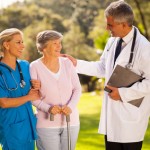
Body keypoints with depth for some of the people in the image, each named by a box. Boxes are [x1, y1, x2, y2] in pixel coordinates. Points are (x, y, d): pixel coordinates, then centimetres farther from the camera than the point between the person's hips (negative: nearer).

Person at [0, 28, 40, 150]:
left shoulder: (25, 66, 7)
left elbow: (34, 94, 18)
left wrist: (37, 88, -5)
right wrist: (28, 97, -7)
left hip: (29, 124, 6)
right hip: (11, 127, -6)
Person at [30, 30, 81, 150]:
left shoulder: (67, 63, 2)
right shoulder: (35, 67, -8)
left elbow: (77, 89, 3)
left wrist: (70, 106, -14)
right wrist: (48, 108, -22)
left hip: (71, 121, 3)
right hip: (47, 124, -3)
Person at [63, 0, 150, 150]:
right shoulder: (112, 41, 6)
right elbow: (102, 68, 17)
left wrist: (123, 93, -18)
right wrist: (77, 64, 11)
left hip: (131, 117, -7)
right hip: (112, 113, 7)